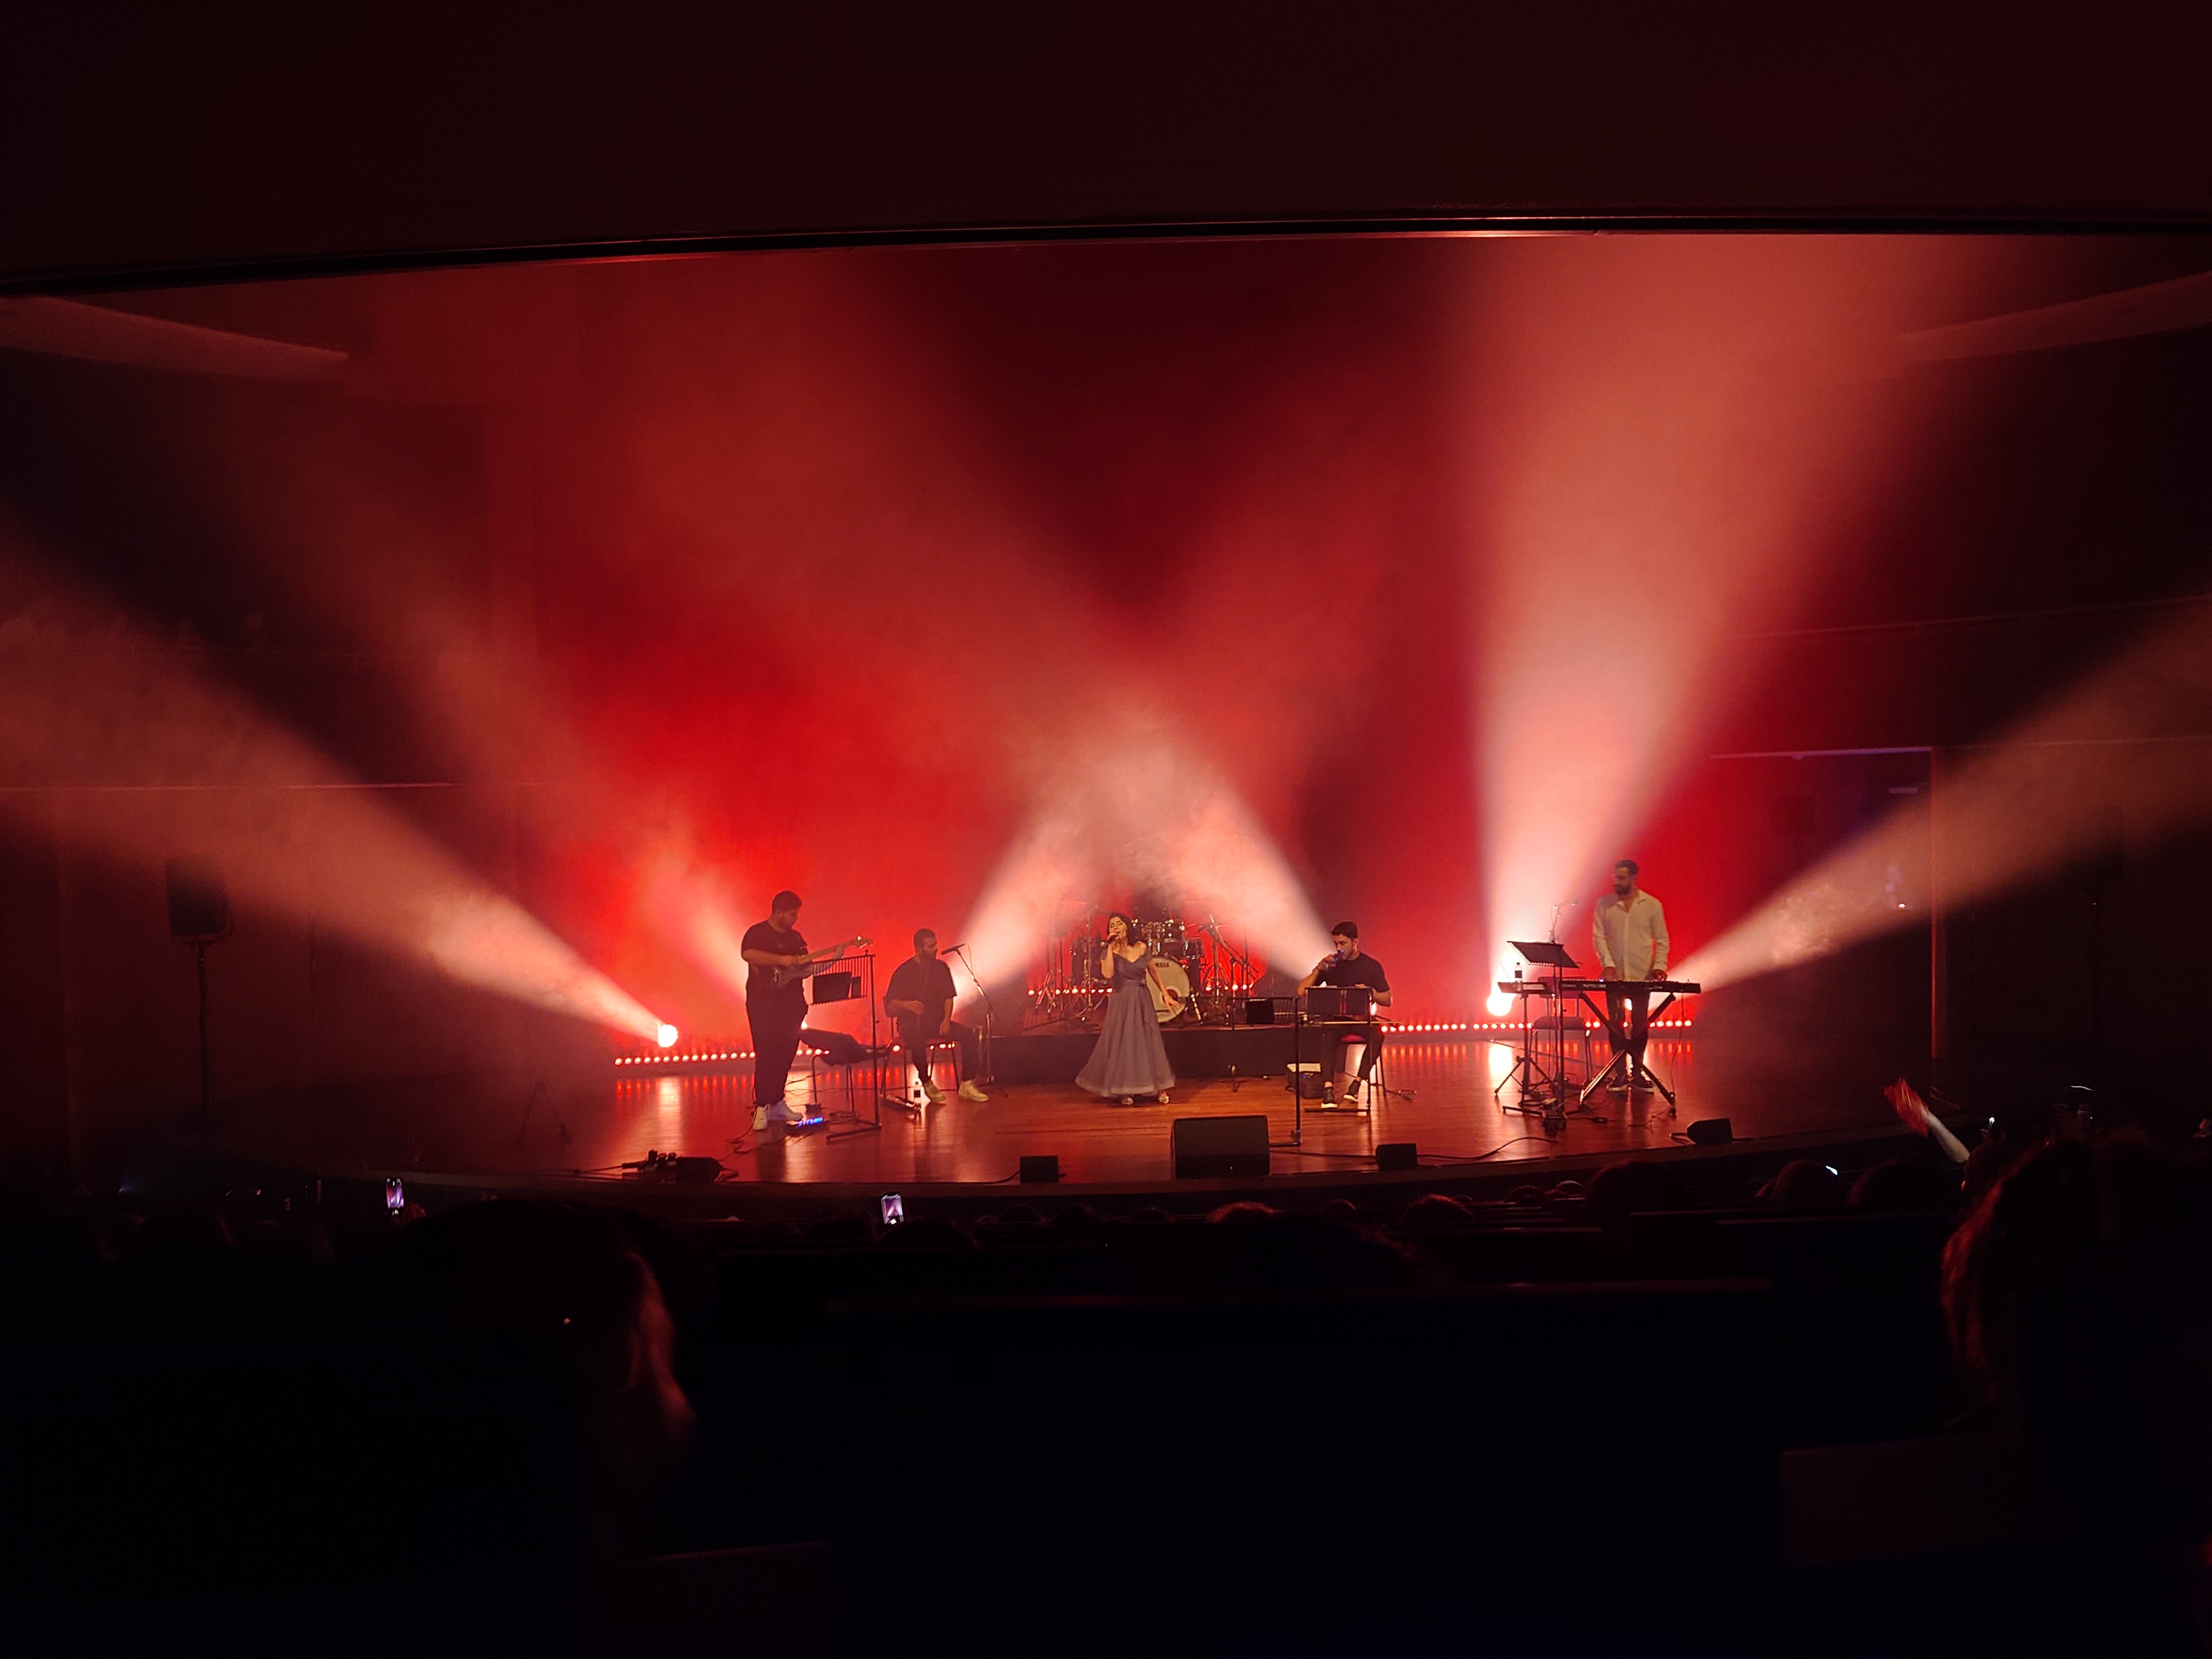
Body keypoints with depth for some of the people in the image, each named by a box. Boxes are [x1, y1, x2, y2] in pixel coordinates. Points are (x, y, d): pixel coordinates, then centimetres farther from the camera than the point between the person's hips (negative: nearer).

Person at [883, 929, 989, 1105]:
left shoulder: (941, 968, 9)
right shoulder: (904, 971, -4)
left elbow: (949, 997, 12)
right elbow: (889, 1004, -4)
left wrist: (947, 1019, -5)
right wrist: (906, 1004, -24)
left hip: (937, 1022, 5)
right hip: (912, 1023, -4)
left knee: (968, 1033, -20)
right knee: (917, 1040, -39)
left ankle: (967, 1085, -14)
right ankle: (927, 1084, -17)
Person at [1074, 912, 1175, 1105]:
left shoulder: (1142, 948, 1)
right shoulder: (1111, 951, -4)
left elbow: (1153, 972, 13)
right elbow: (1108, 974, -22)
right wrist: (1110, 947, -19)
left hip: (1142, 1002, 1)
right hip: (1121, 1003, -1)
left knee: (1149, 1042, 1)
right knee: (1123, 1044, 1)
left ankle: (1160, 1088, 8)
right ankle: (1125, 1091, 11)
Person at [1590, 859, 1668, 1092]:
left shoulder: (1652, 905, 1)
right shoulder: (1604, 905, 3)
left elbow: (1661, 939, 4)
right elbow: (1599, 936, 0)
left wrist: (1659, 965, -11)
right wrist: (1608, 964, -13)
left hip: (1642, 976, 0)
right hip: (1614, 975, 0)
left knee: (1640, 1025, 4)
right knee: (1616, 1025, 0)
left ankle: (1637, 1073, 14)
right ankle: (1620, 1075, 5)